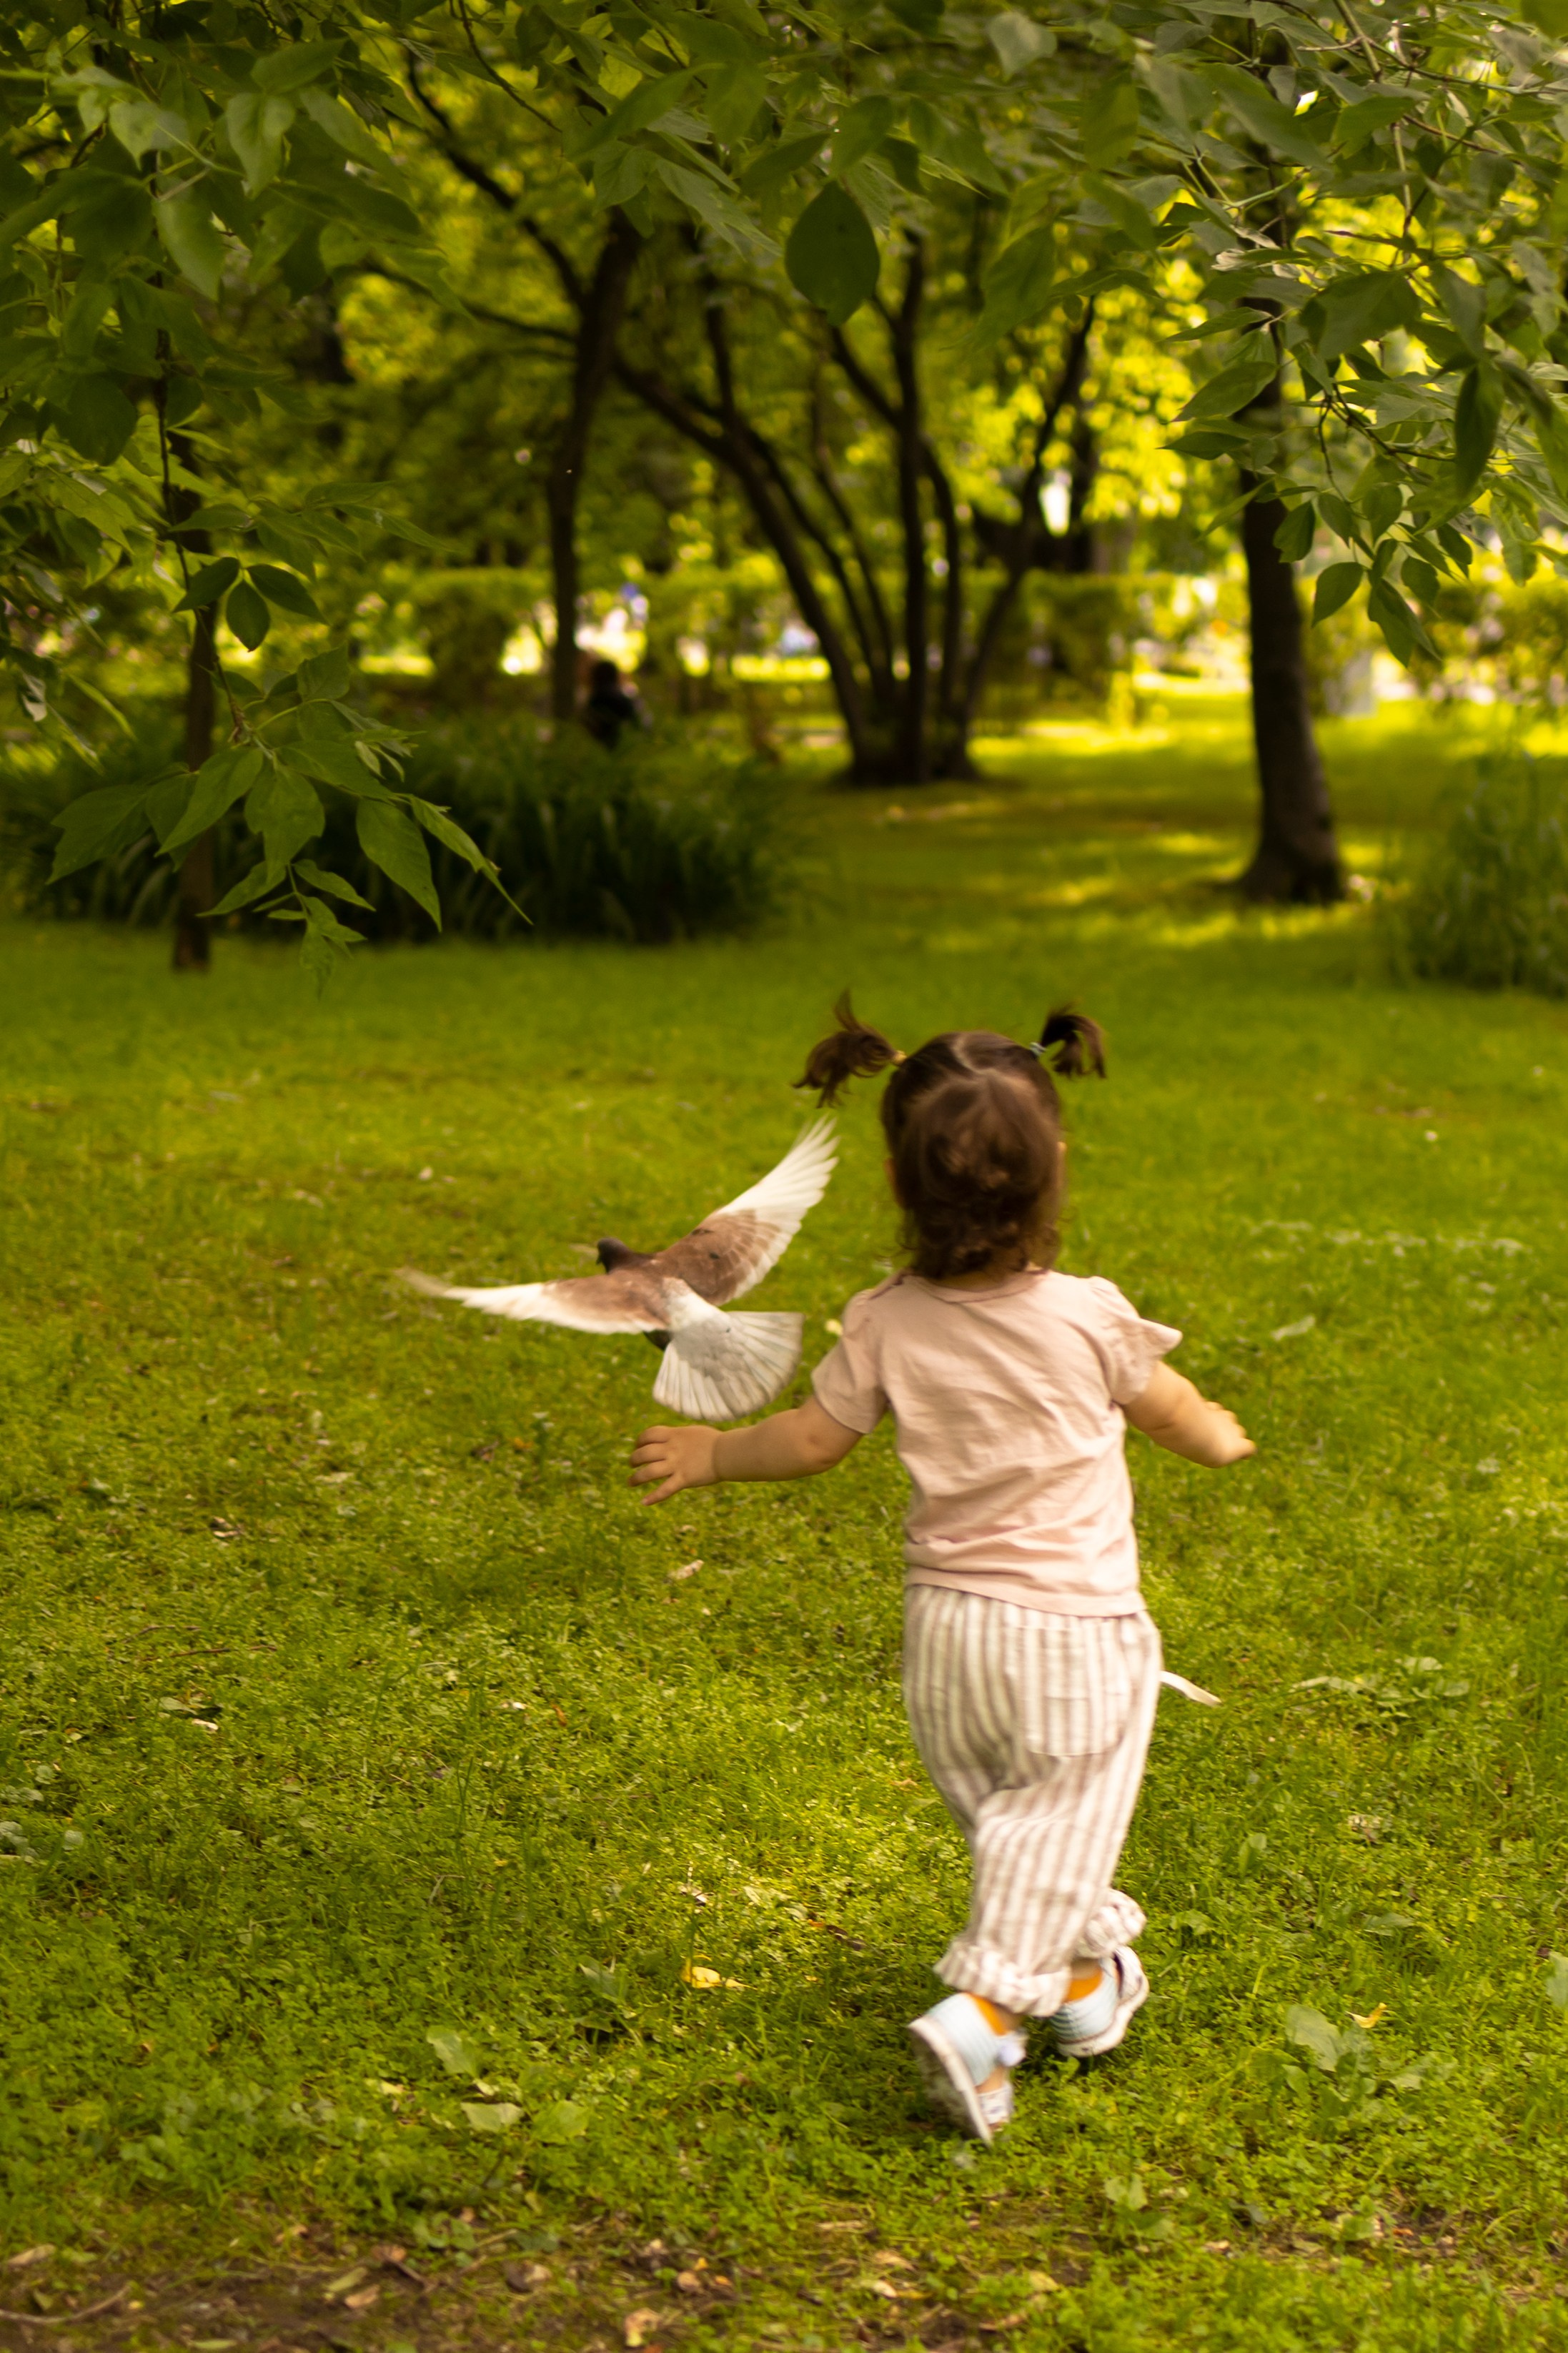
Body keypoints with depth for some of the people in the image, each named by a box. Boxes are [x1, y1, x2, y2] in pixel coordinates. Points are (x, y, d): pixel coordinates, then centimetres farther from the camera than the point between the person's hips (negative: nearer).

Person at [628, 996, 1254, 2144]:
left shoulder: (886, 1325, -10)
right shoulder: (1088, 1317, -15)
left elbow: (814, 1437, 2)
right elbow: (1164, 1403, 3)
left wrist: (711, 1454, 20)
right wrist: (1216, 1435, 27)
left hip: (947, 1622, 4)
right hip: (1077, 1630, -3)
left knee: (1003, 1819, 21)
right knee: (1054, 1832, 1)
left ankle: (1085, 1977, 36)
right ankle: (979, 2014, -13)